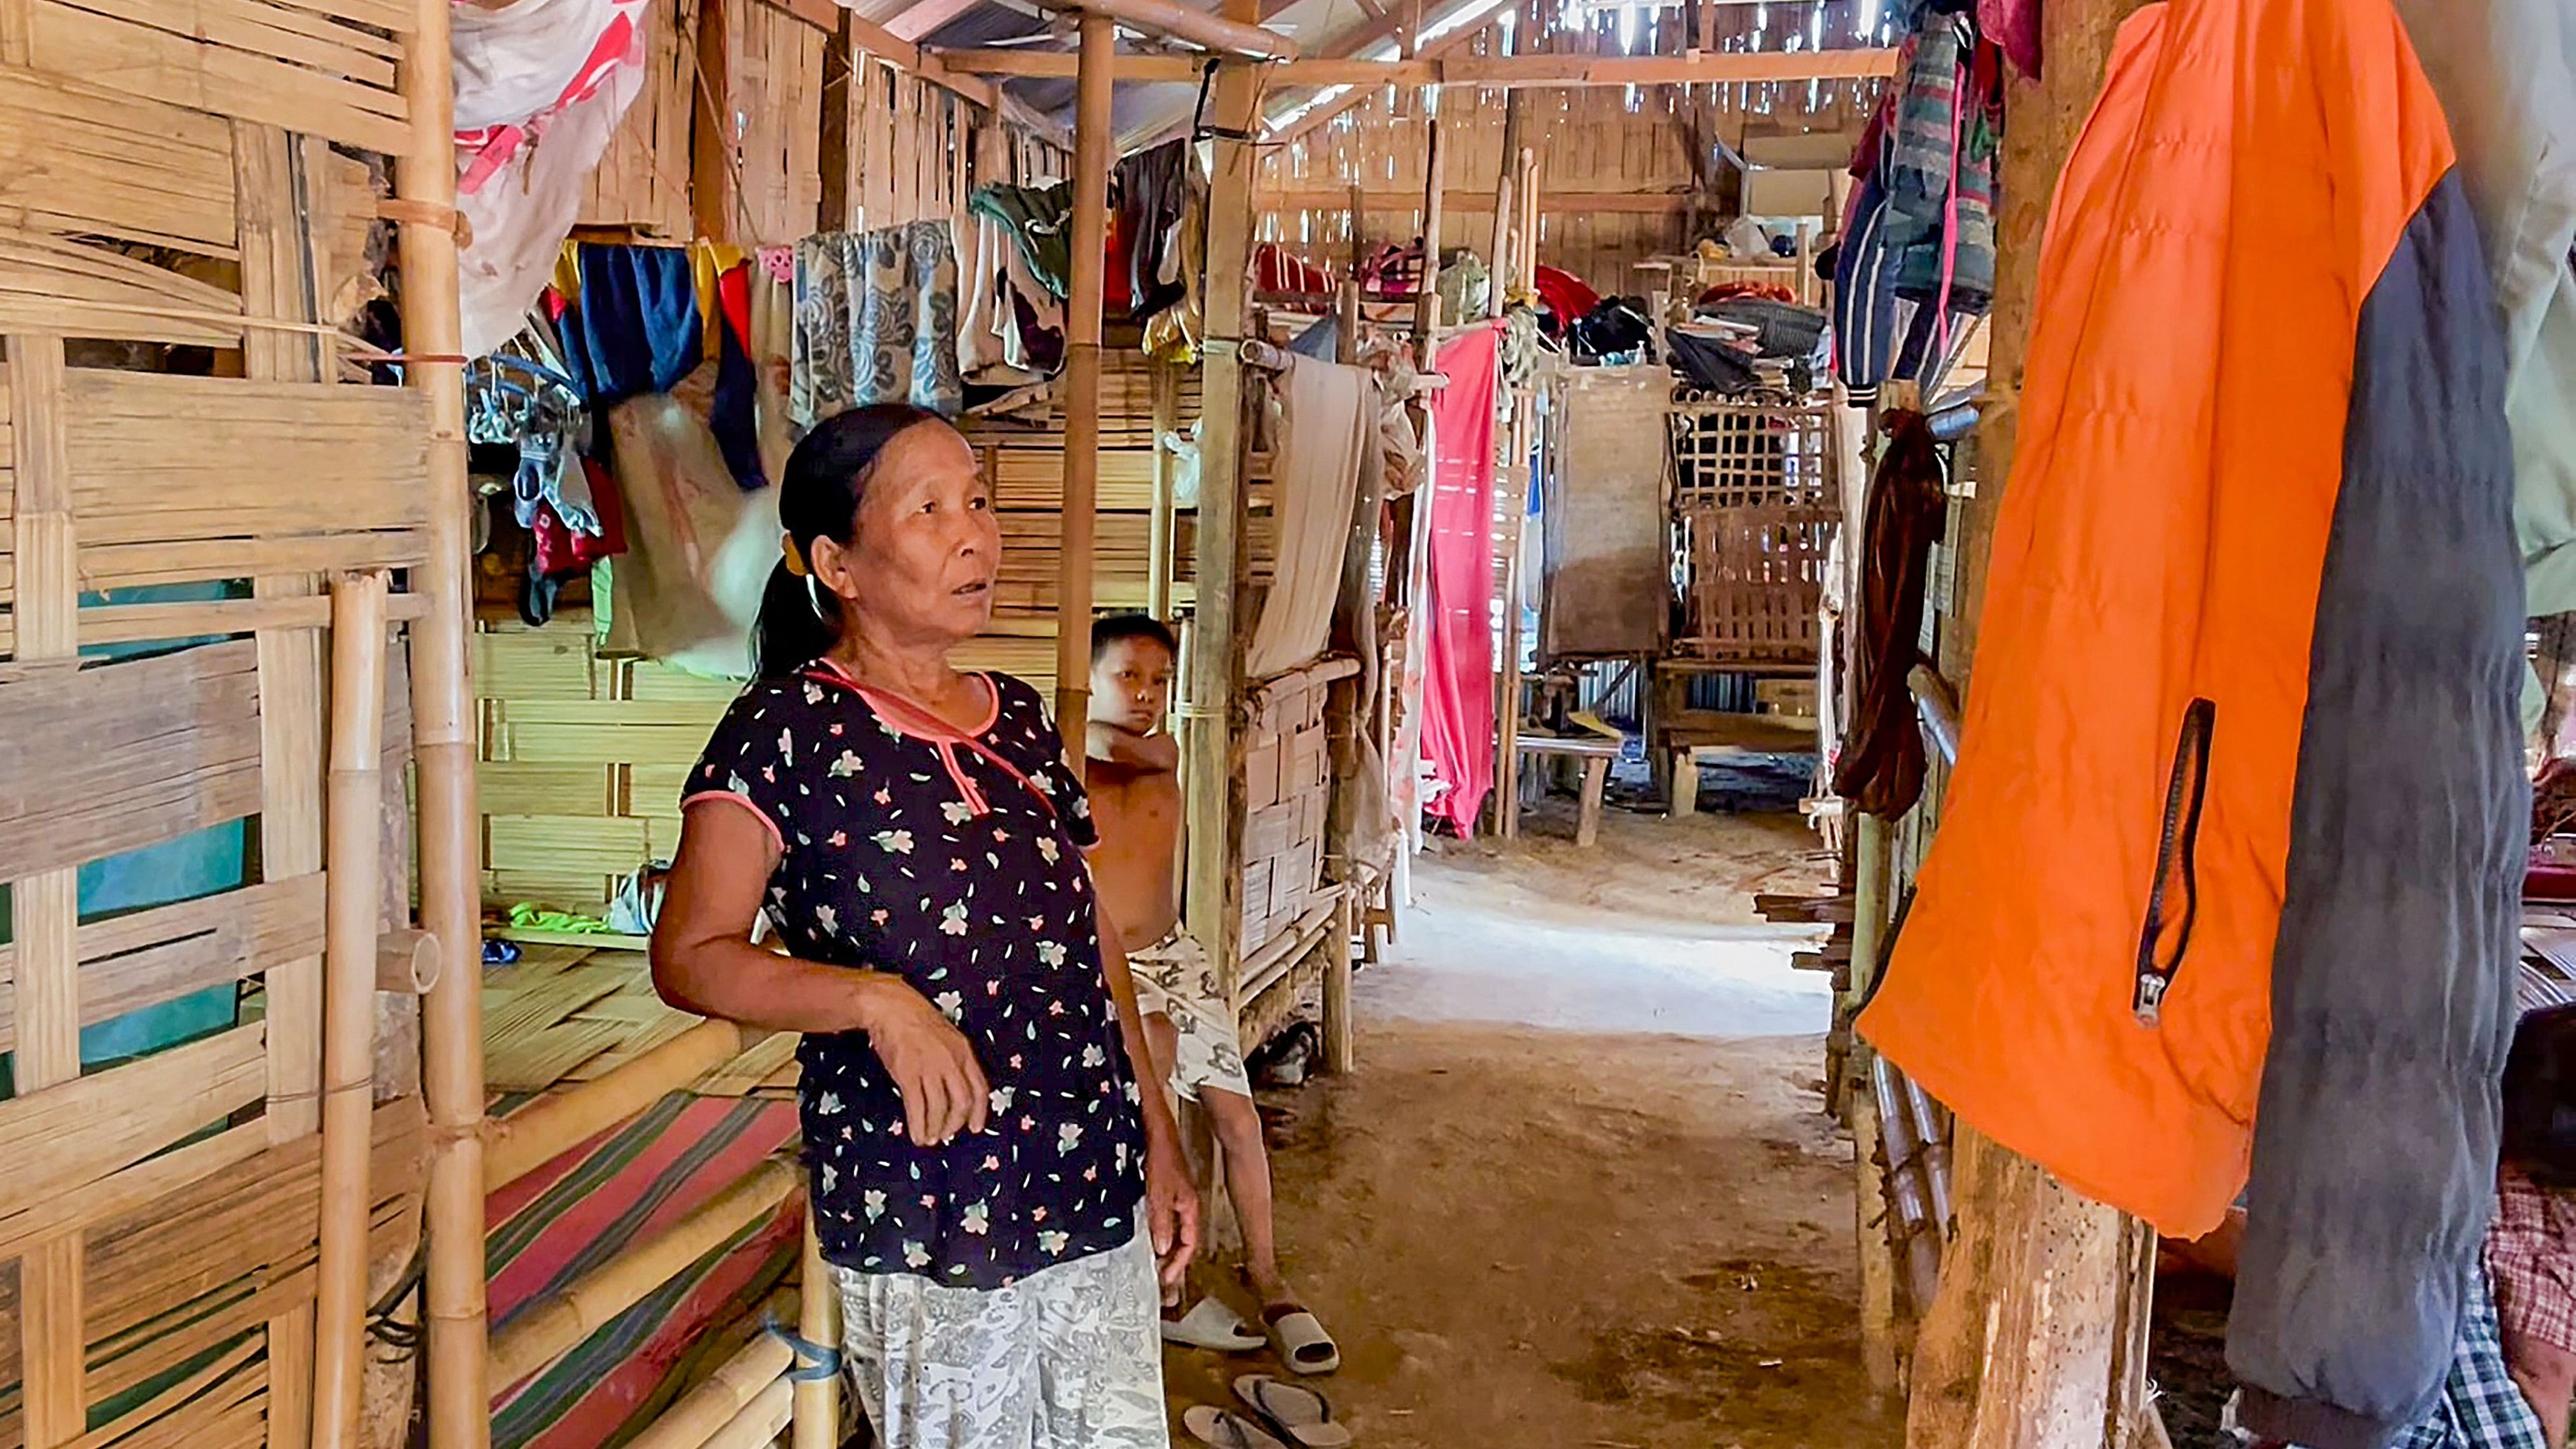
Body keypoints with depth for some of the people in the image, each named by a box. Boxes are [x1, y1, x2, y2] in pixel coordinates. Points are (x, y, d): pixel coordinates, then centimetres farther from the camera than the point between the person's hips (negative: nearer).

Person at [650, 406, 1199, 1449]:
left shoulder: (1021, 719, 10)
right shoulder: (787, 730, -9)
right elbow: (689, 956, -12)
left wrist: (1159, 1139, 14)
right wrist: (877, 999, -26)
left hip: (1101, 1202, 6)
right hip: (922, 1227, -5)